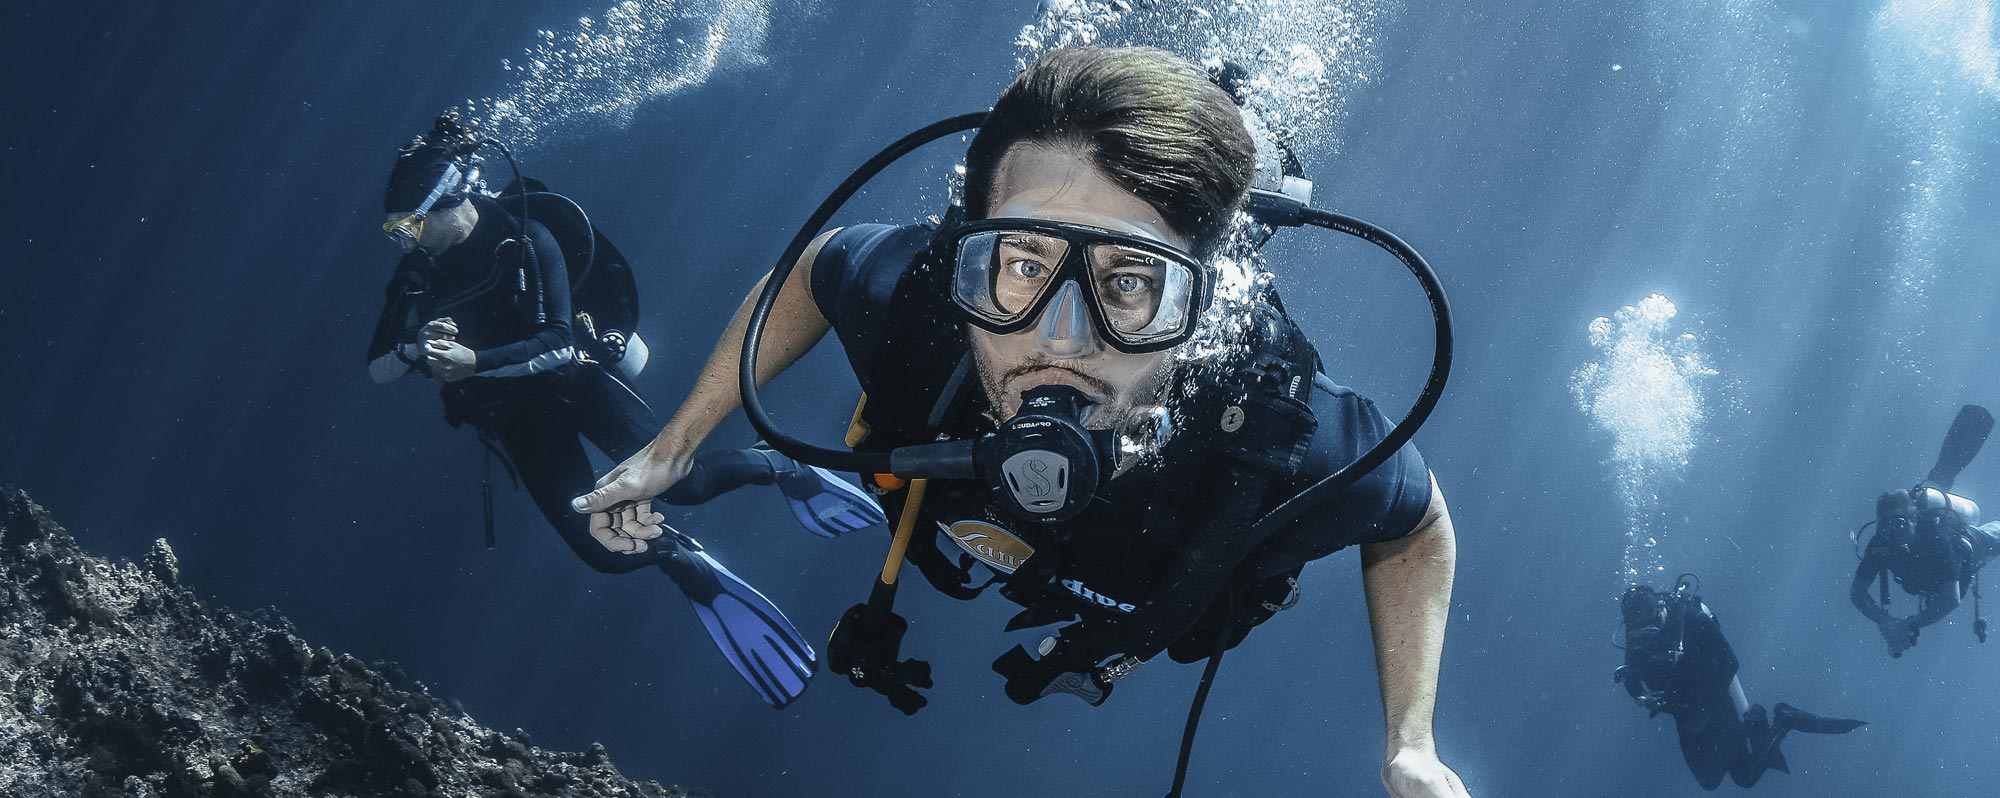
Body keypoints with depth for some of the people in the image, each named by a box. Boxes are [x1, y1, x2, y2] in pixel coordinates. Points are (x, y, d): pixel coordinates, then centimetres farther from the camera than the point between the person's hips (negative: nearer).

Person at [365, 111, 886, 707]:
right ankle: (682, 562, 16)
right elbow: (377, 367, -1)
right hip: (515, 418, 3)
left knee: (677, 480, -21)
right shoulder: (418, 271, -4)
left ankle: (778, 467, 10)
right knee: (603, 548, -15)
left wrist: (474, 361, -34)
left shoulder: (526, 238, -16)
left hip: (577, 377, -3)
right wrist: (418, 345, -23)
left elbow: (559, 342, -22)